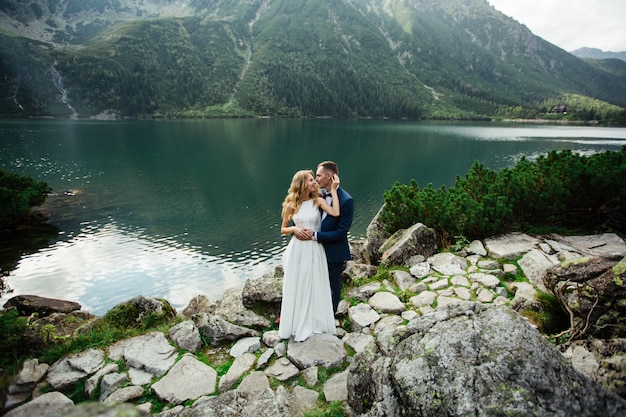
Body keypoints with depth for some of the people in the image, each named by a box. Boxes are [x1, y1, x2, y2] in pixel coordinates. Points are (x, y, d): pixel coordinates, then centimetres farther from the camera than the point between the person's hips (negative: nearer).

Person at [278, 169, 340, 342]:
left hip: (315, 250, 0)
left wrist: (333, 189, -17)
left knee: (314, 287, 10)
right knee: (295, 287, 12)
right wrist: (294, 229, -15)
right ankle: (296, 322, 32)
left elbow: (336, 213, -21)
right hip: (297, 250, 1)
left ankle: (313, 322, 31)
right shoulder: (290, 205, -2)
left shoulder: (318, 200, -4)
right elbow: (283, 229, 7)